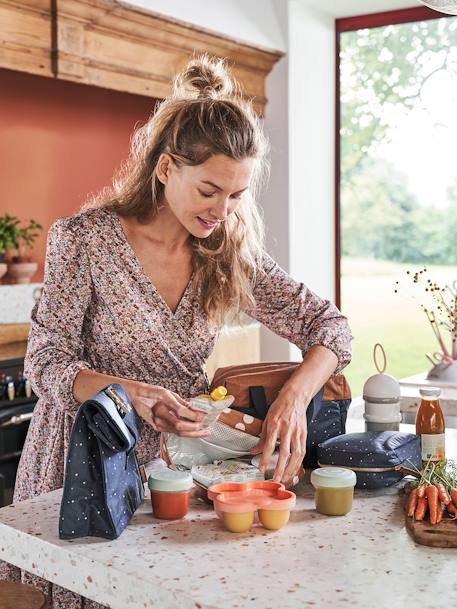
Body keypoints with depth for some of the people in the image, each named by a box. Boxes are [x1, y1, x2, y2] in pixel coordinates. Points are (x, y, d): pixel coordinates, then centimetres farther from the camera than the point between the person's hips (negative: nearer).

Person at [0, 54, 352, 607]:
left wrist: (295, 396, -22)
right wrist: (132, 393, -30)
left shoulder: (231, 250, -3)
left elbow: (328, 324, -2)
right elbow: (47, 364, -11)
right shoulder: (84, 239, -13)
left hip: (176, 458, 3)